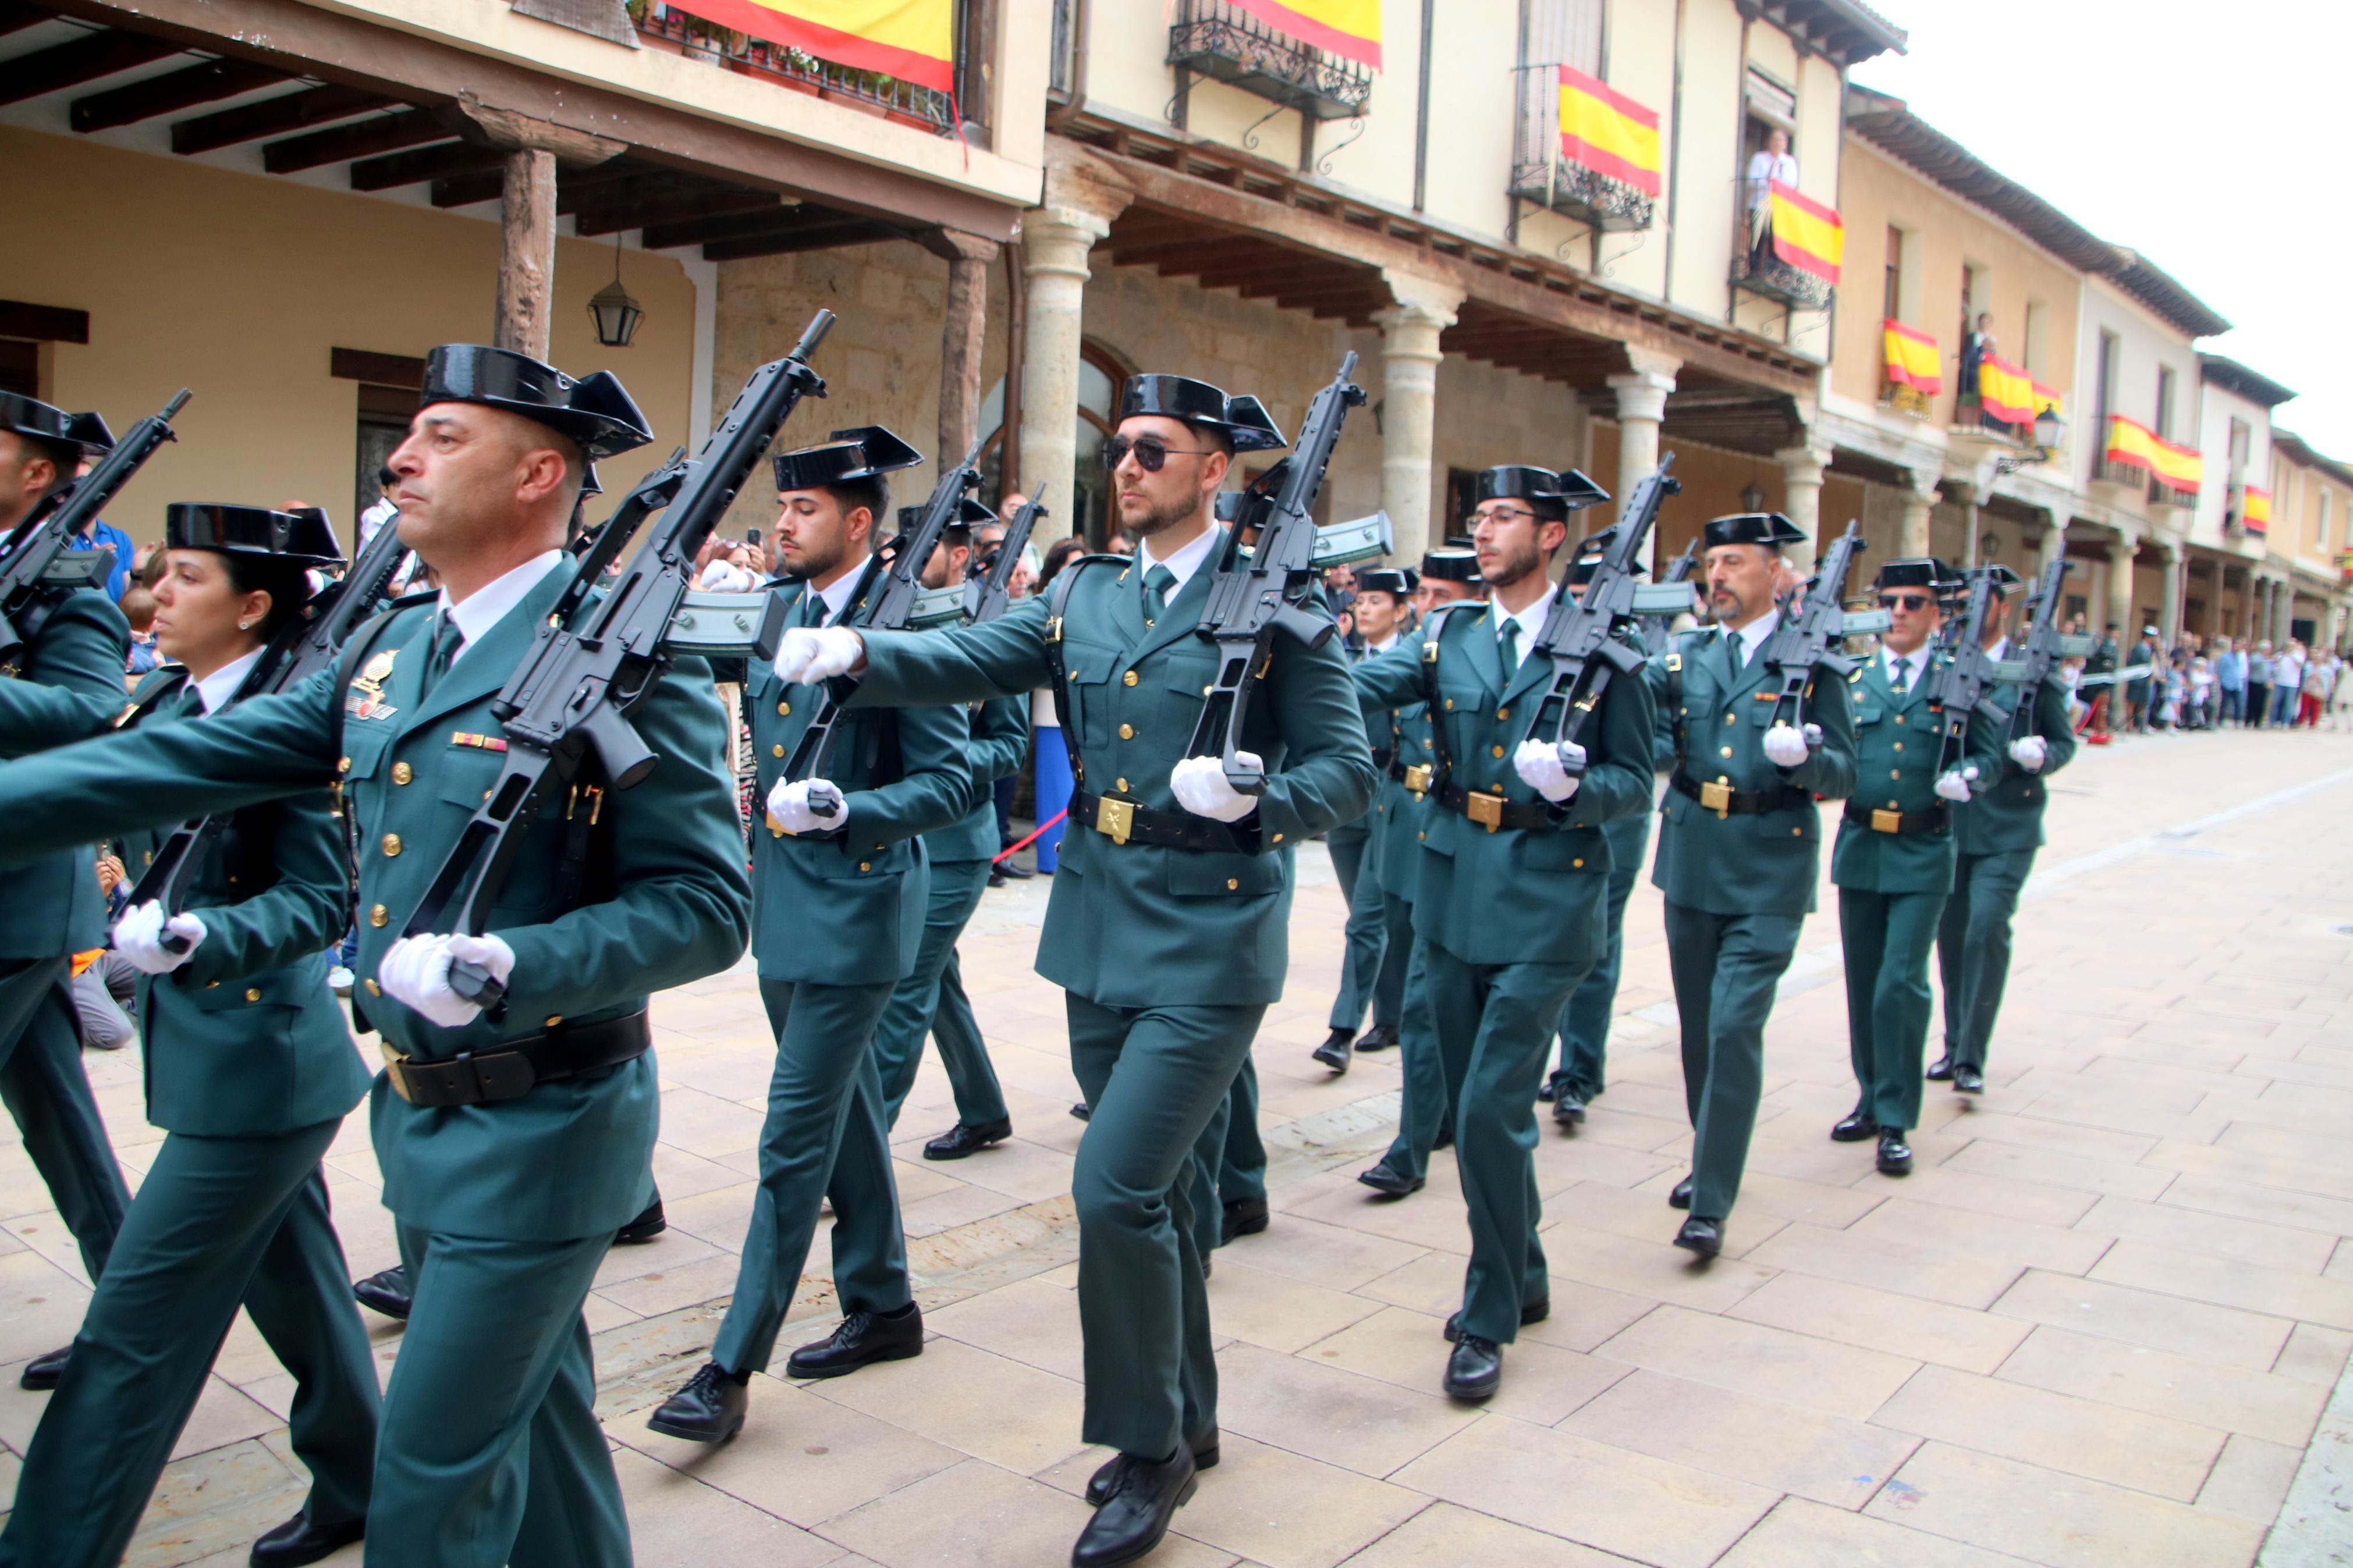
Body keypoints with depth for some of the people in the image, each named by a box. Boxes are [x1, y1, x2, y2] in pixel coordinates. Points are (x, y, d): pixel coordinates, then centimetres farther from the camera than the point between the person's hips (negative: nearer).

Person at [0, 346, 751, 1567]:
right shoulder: (388, 651, 7)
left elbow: (704, 906, -20)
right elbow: (190, 762, 6)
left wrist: (506, 965, -31)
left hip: (539, 1132, -7)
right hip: (423, 1116, 7)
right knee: (530, 1411, 23)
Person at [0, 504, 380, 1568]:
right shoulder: (166, 706, 6)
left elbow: (319, 900, -20)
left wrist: (194, 937, -33)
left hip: (254, 1068, -9)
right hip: (220, 1055, 9)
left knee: (135, 1326, -1)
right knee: (292, 1282, 21)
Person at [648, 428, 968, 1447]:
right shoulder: (777, 611, 9)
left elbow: (950, 781, -15)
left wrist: (844, 810, -28)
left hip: (854, 912, -8)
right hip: (784, 905, 8)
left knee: (795, 1137, -3)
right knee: (844, 1118, 18)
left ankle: (732, 1367, 6)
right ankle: (882, 1307, 34)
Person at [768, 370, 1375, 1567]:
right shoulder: (1084, 595, 9)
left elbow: (1348, 773, -7)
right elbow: (967, 661, -3)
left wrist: (1253, 796, -26)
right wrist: (855, 654, -21)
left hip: (1209, 942, -6)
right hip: (1099, 933, 6)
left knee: (1115, 1188, -12)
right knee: (1149, 1194, 17)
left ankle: (1150, 1447, 10)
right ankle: (1186, 1418, 36)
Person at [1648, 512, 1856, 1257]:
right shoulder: (1681, 655, 8)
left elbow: (1844, 775, -4)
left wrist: (1802, 756, -25)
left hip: (1768, 869, -4)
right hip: (1691, 860, 5)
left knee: (1735, 1026, -11)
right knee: (1697, 1023, 15)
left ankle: (1713, 1203, -5)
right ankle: (1711, 1159, 35)